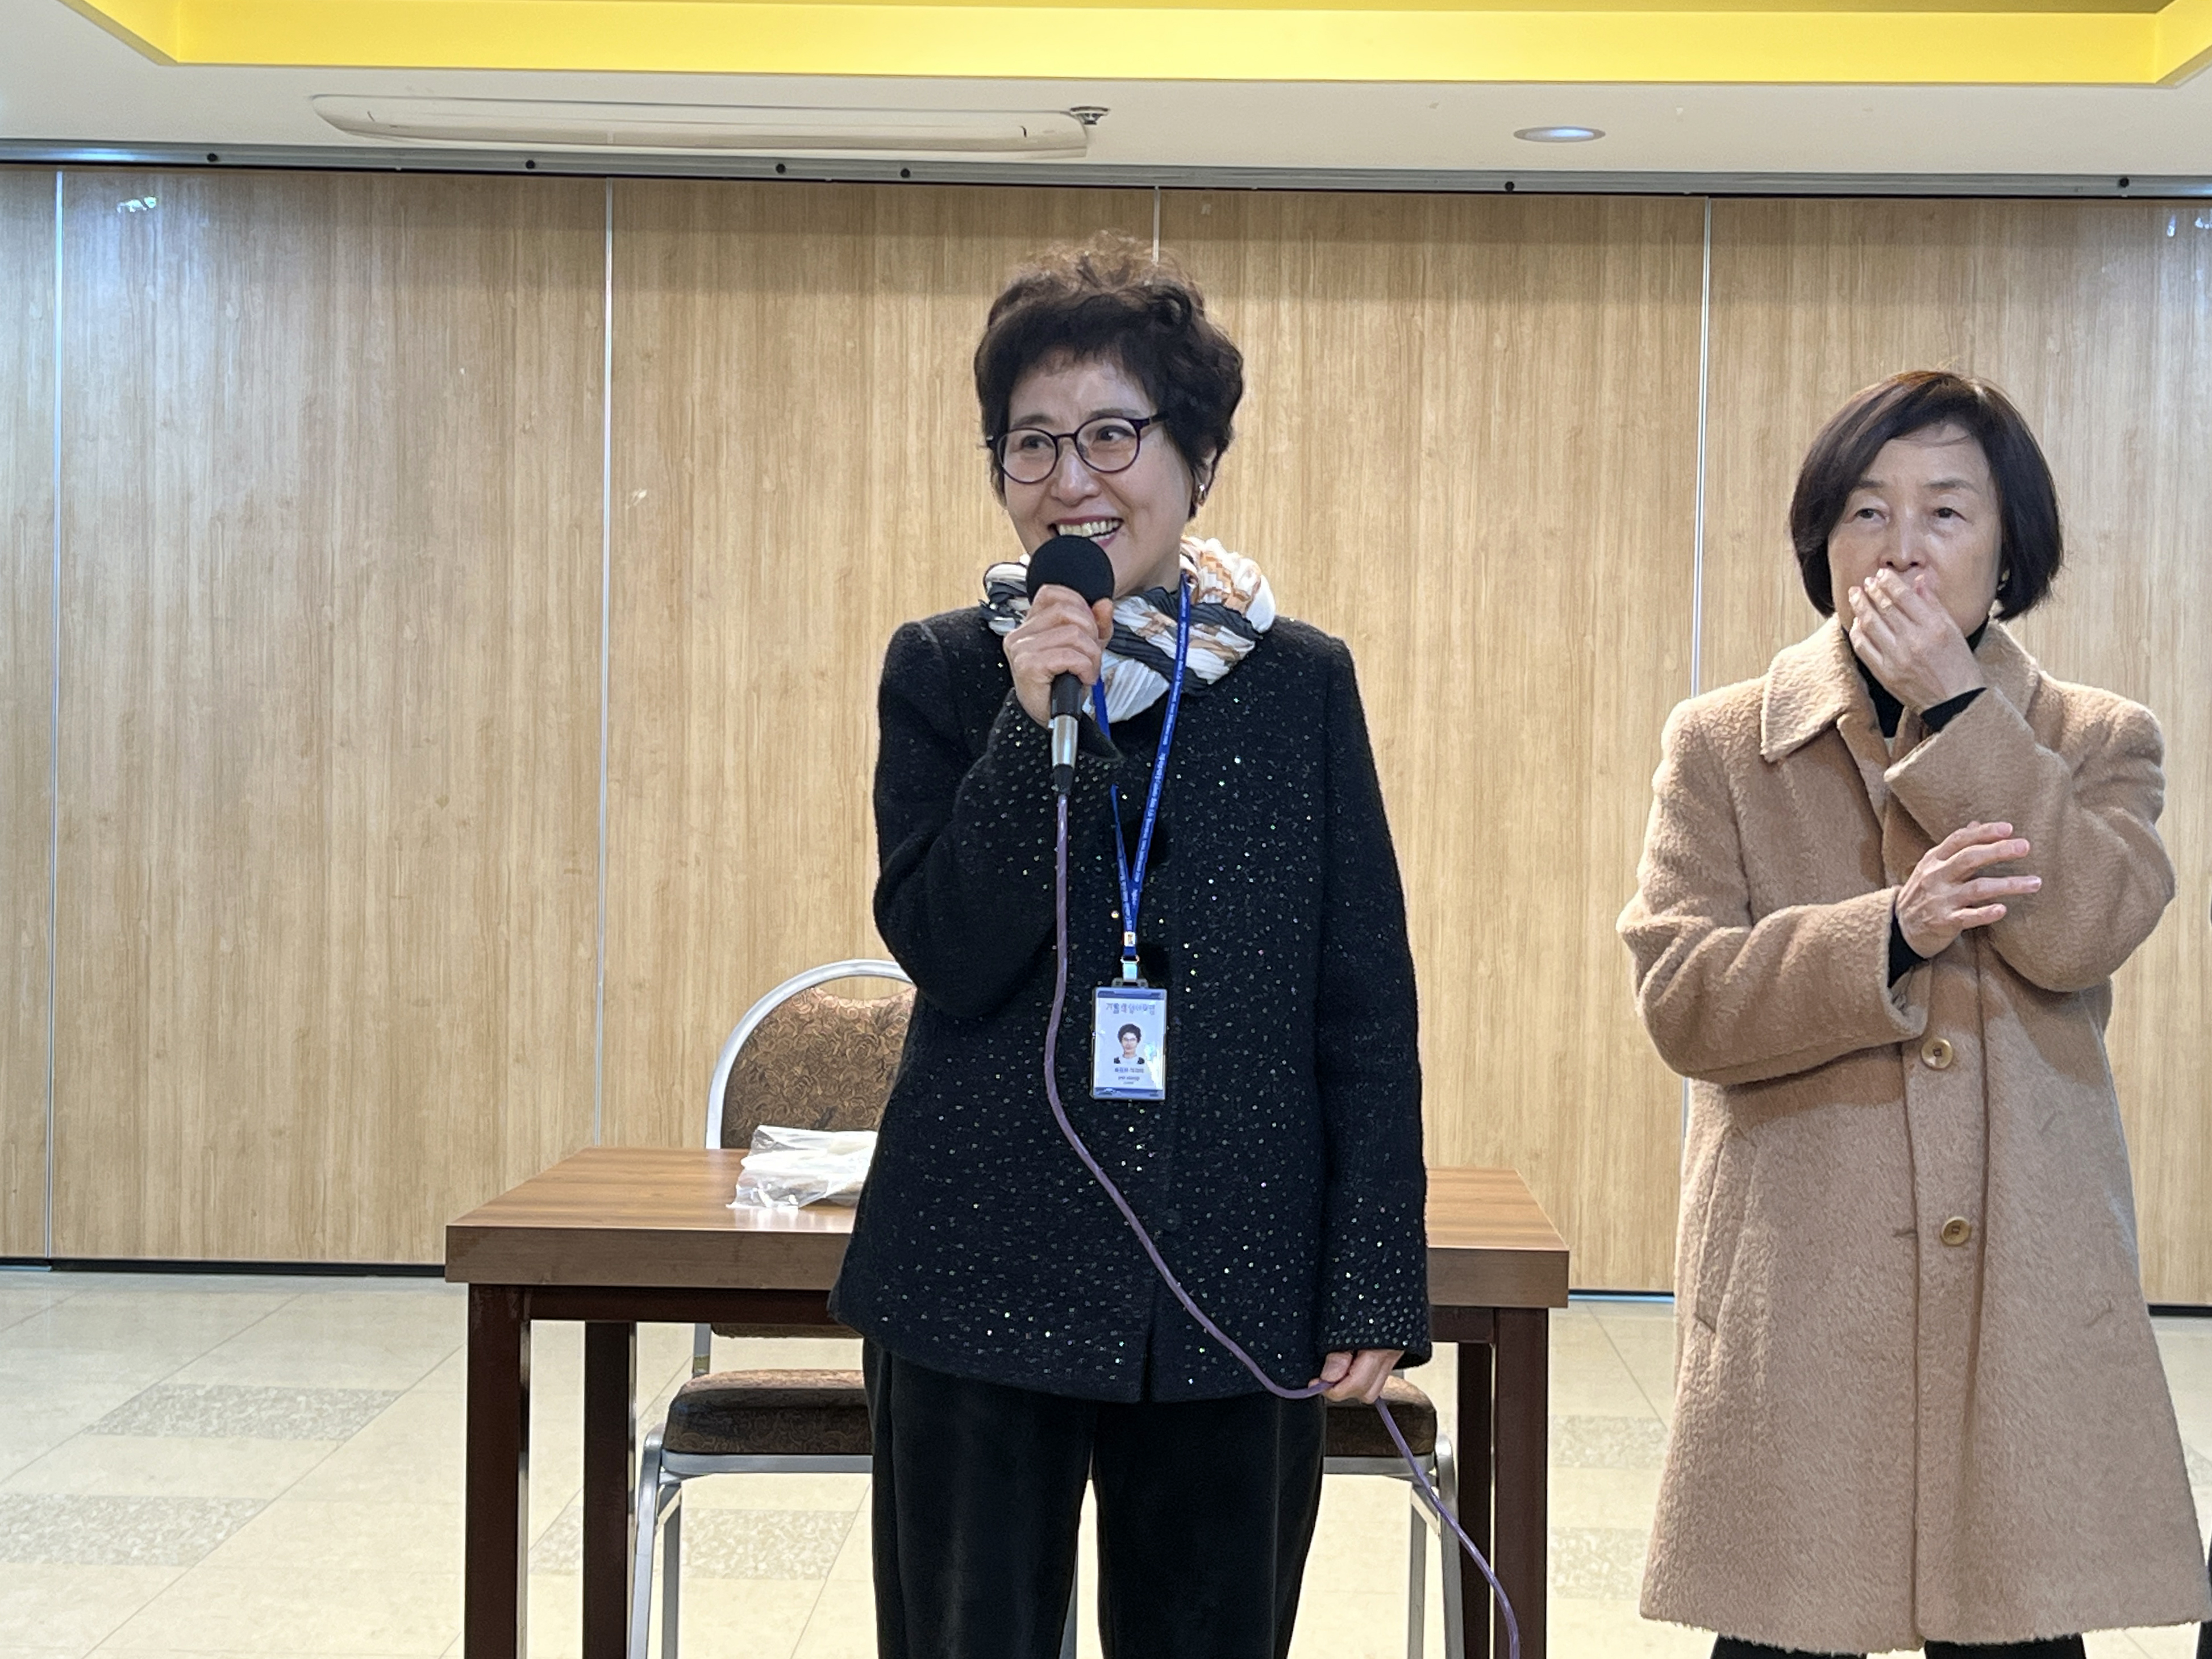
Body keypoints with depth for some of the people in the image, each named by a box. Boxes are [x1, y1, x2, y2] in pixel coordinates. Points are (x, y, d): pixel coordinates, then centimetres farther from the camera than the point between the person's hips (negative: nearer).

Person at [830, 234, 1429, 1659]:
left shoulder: (1300, 680, 3)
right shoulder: (946, 670, 2)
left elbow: (1367, 1000, 3)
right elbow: (948, 955, -7)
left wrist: (1377, 1283, -3)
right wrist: (1036, 723, -17)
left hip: (1238, 1291, 1)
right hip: (986, 1275, 0)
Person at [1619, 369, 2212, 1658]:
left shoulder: (2099, 745, 9)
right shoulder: (1720, 747, 6)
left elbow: (2083, 933, -11)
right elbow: (1679, 997, -5)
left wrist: (1956, 710, -11)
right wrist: (1886, 933, -19)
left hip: (2029, 1295, 1)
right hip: (1797, 1295, -1)